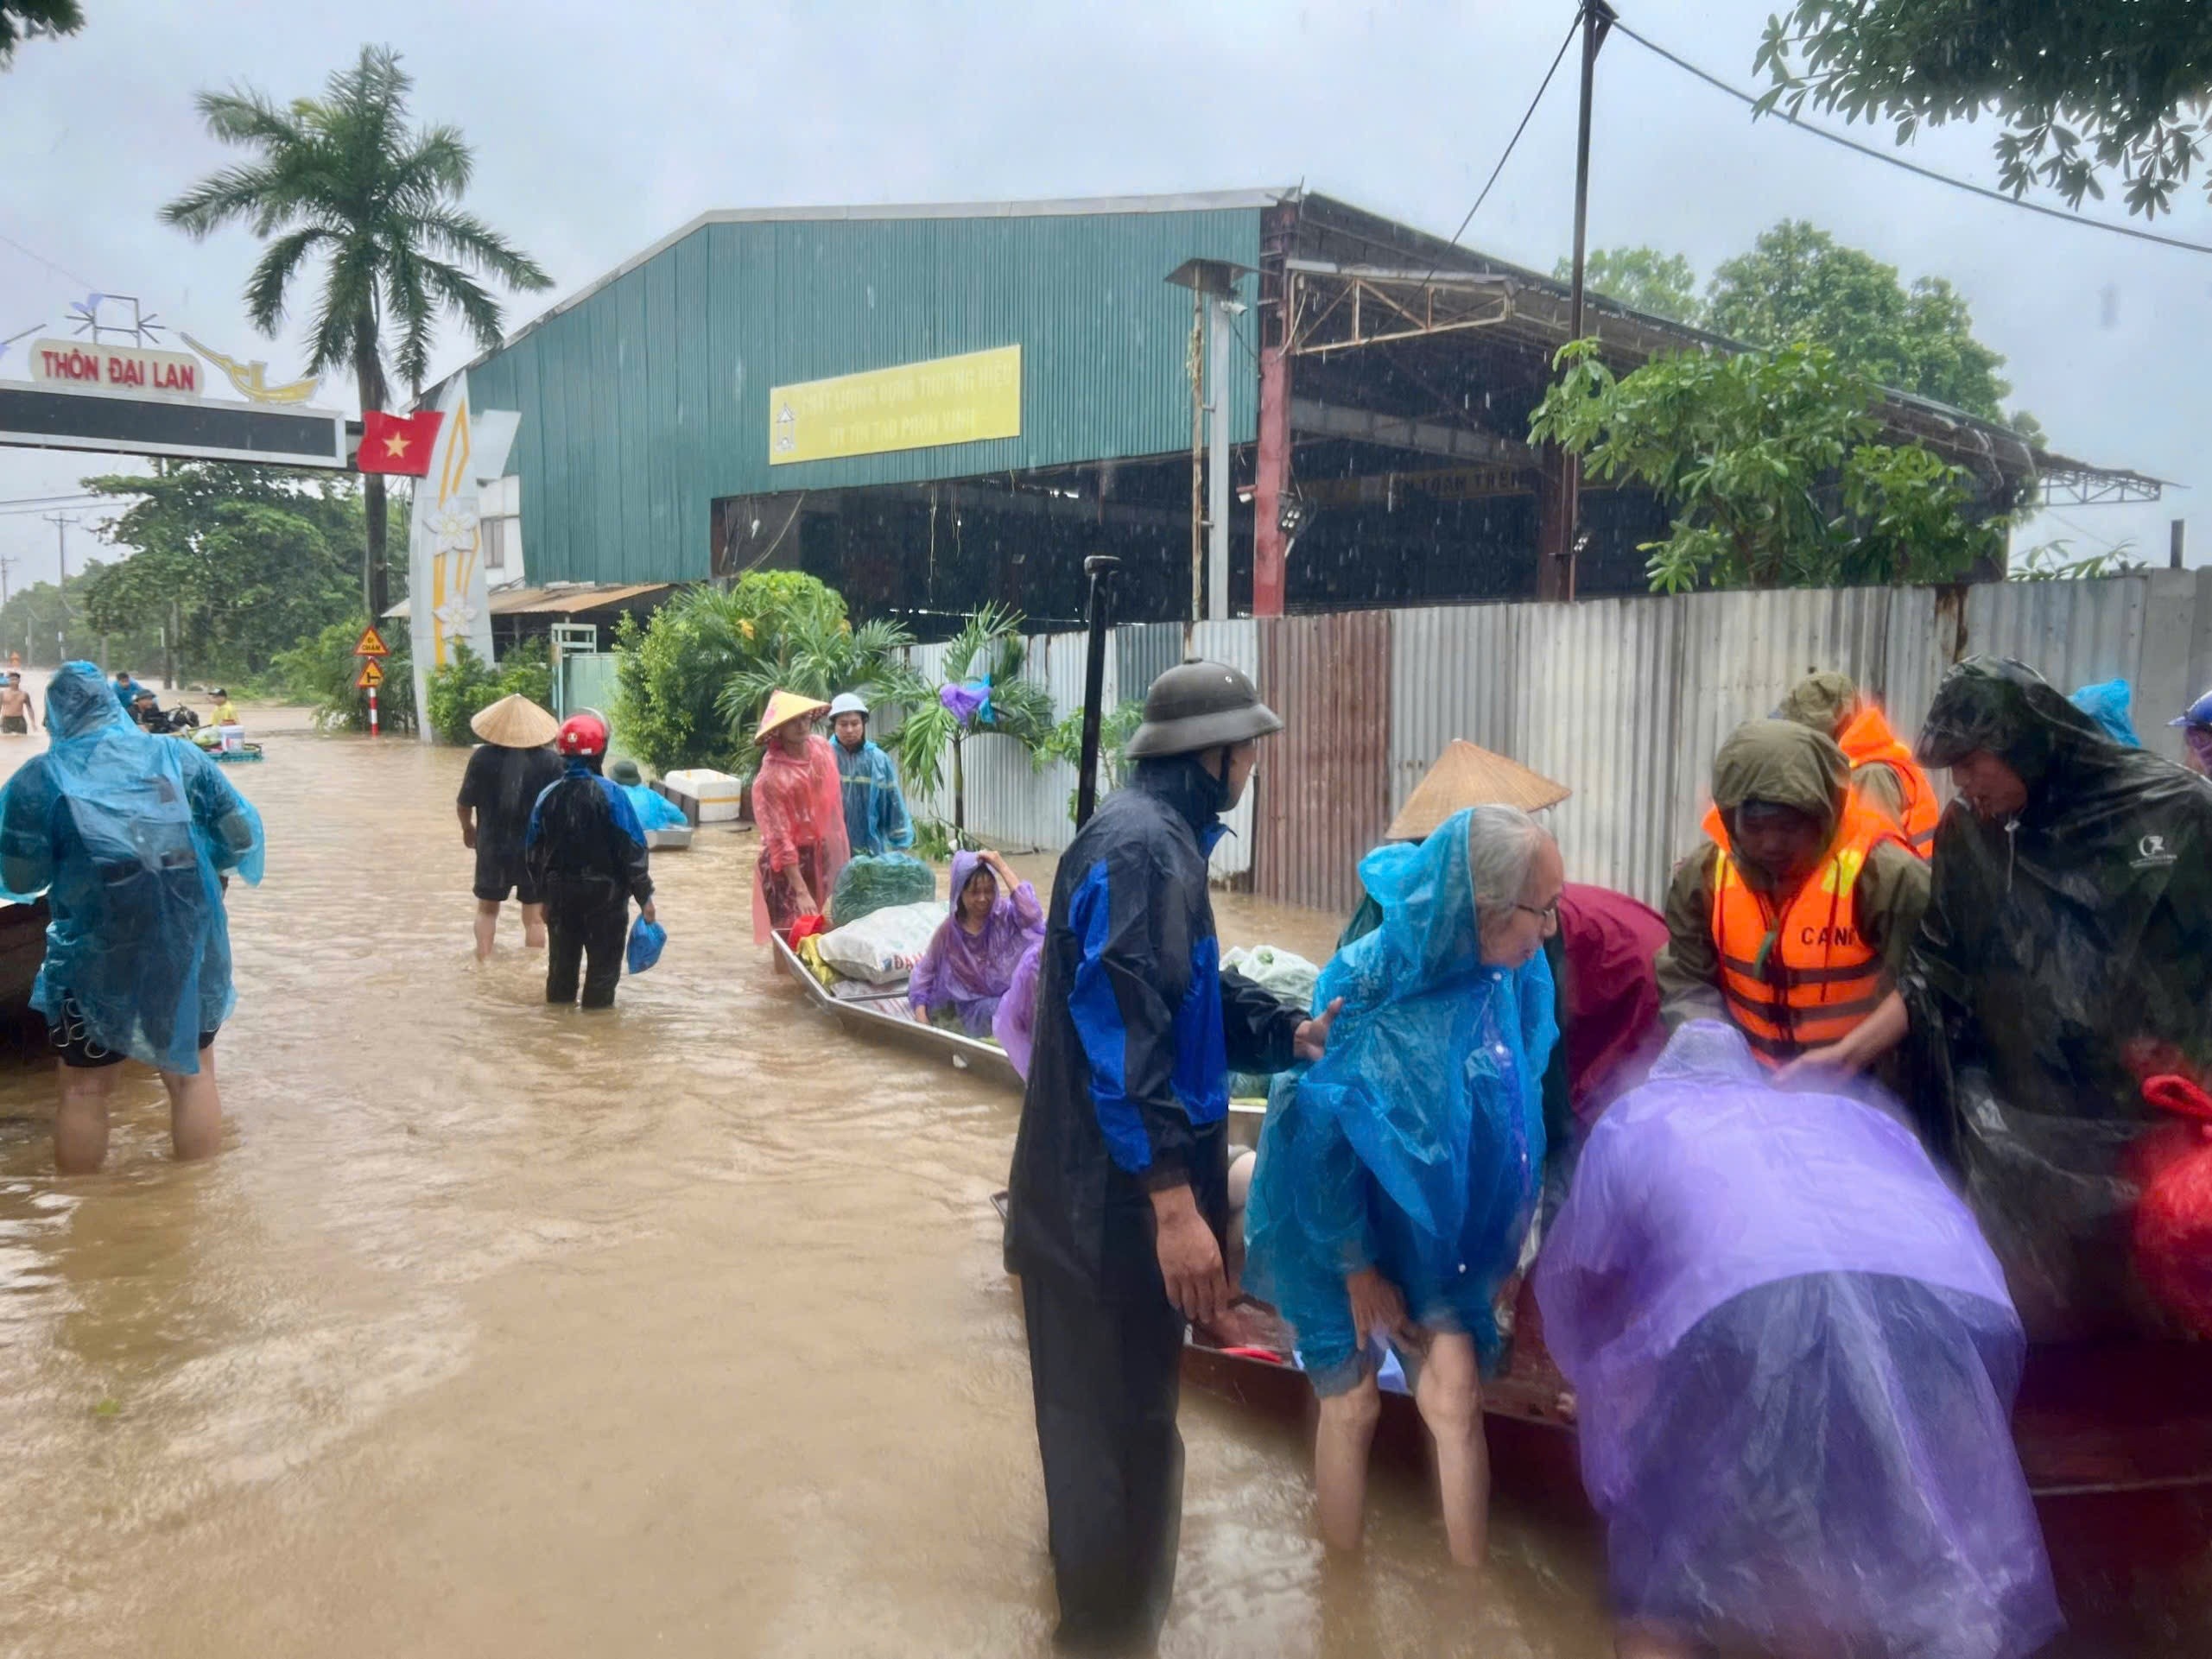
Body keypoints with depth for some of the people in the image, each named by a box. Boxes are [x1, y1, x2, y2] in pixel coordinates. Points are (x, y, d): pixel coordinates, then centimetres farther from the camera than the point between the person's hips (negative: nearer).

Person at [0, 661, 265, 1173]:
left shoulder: (41, 776, -3)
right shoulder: (180, 757, 3)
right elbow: (243, 838, 3)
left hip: (97, 954, -2)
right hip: (188, 942, 2)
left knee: (85, 1086, 14)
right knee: (192, 1071, 16)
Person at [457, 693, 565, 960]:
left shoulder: (483, 756, -9)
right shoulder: (550, 760, -10)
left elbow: (463, 804, -2)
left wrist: (468, 828, 19)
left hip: (493, 847, 1)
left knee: (487, 910, 21)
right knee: (534, 917, 10)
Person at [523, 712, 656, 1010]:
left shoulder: (548, 795, -1)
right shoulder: (610, 793, -15)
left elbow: (533, 853, 5)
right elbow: (633, 850, -16)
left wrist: (545, 894, 18)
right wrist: (644, 896, -7)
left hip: (560, 892, 5)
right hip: (604, 893, -5)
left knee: (561, 962, 17)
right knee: (603, 965, 5)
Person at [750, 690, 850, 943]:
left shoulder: (822, 748, -5)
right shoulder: (770, 778, -23)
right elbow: (780, 841, -23)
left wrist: (840, 845, 16)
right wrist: (801, 891, -26)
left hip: (824, 854, 6)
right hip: (788, 863, -5)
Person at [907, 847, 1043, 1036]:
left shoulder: (1006, 914, -9)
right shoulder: (949, 931, -3)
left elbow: (1032, 914, -32)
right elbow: (924, 972, 6)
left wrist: (1002, 867, -28)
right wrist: (922, 1022, -7)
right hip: (975, 1006, -1)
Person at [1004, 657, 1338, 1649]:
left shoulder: (1161, 834, 11)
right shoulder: (1142, 847, -23)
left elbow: (1195, 993, 16)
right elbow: (1125, 1029, -30)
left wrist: (1291, 1032, 4)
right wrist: (1173, 1199, -31)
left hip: (1123, 1176, 11)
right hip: (1119, 1189, -11)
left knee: (1113, 1394, 28)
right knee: (1121, 1405, 5)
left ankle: (1095, 1561, 50)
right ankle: (1110, 1615, 23)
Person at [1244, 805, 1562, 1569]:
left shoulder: (1513, 978, -15)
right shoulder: (1365, 990, -29)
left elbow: (1521, 1109, 1)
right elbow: (1325, 1140, -20)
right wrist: (1357, 1268, -11)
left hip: (1437, 1227, 4)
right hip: (1343, 1221, -3)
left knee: (1456, 1393, -5)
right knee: (1352, 1401, 6)